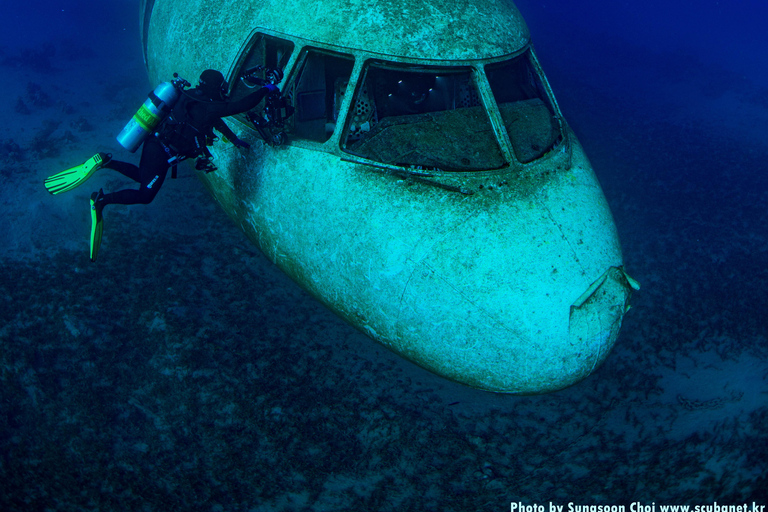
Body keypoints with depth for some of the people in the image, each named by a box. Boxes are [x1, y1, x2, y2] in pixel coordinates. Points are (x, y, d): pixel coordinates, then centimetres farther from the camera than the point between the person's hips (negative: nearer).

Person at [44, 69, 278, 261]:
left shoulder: (193, 97, 9)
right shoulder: (208, 107, -18)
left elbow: (215, 119, 24)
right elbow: (242, 105, -20)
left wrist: (235, 140, 29)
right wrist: (266, 89, -9)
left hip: (154, 141, 9)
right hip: (161, 153, -9)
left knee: (143, 178, 29)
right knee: (145, 195, 3)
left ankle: (105, 162, 14)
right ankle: (101, 200, 2)